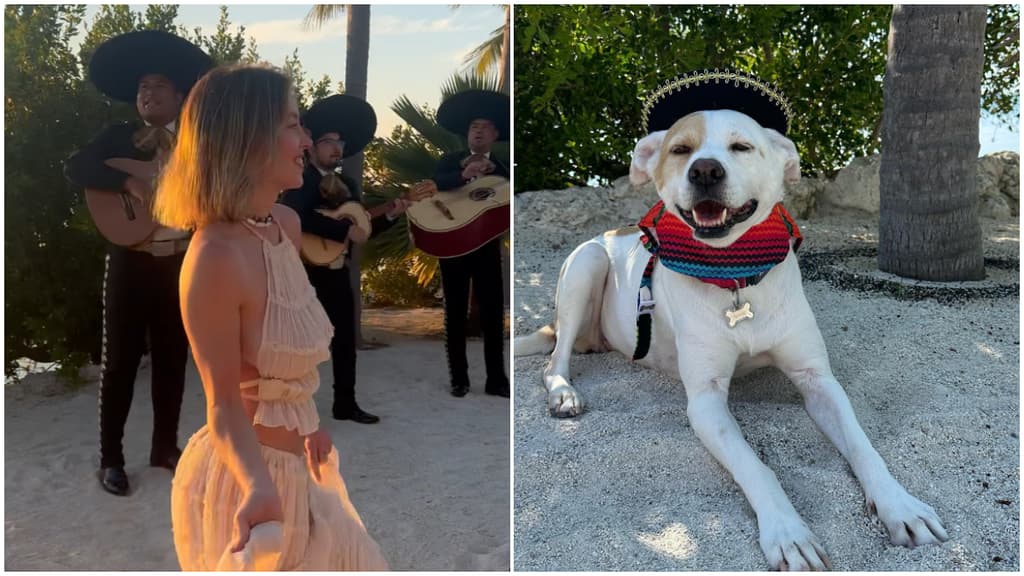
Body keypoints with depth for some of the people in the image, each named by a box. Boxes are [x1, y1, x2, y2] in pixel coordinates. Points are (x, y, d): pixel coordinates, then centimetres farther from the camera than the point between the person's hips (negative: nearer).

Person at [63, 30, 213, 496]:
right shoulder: (118, 137, 4)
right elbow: (75, 167, -11)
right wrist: (129, 182, -23)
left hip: (181, 263, 2)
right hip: (131, 262, -2)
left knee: (172, 359, 9)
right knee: (120, 361, 1)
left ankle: (165, 446, 23)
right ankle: (110, 458, 11)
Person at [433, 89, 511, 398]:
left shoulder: (501, 168, 9)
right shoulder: (450, 160, 6)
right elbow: (435, 183, -15)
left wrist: (494, 173, -17)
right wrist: (463, 175, -32)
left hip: (487, 246, 1)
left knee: (493, 312, -1)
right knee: (455, 313, 3)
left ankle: (496, 379, 6)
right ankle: (459, 378, 11)